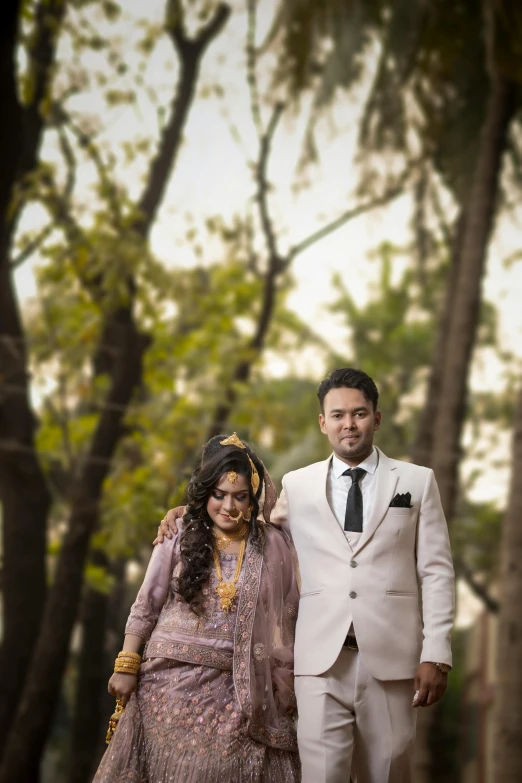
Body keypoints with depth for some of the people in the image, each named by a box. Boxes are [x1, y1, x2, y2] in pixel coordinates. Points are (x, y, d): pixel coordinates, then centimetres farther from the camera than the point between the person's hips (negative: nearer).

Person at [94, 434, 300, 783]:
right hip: (173, 679, 0)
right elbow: (146, 606, 5)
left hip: (240, 687, 0)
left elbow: (287, 616, 6)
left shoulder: (274, 545, 2)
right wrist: (126, 666, 1)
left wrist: (285, 683, 5)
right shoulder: (180, 537, 2)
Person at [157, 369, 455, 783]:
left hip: (390, 660, 0)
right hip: (322, 660, 0)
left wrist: (436, 655, -3)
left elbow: (437, 572, 4)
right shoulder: (298, 485, 11)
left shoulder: (417, 481, 8)